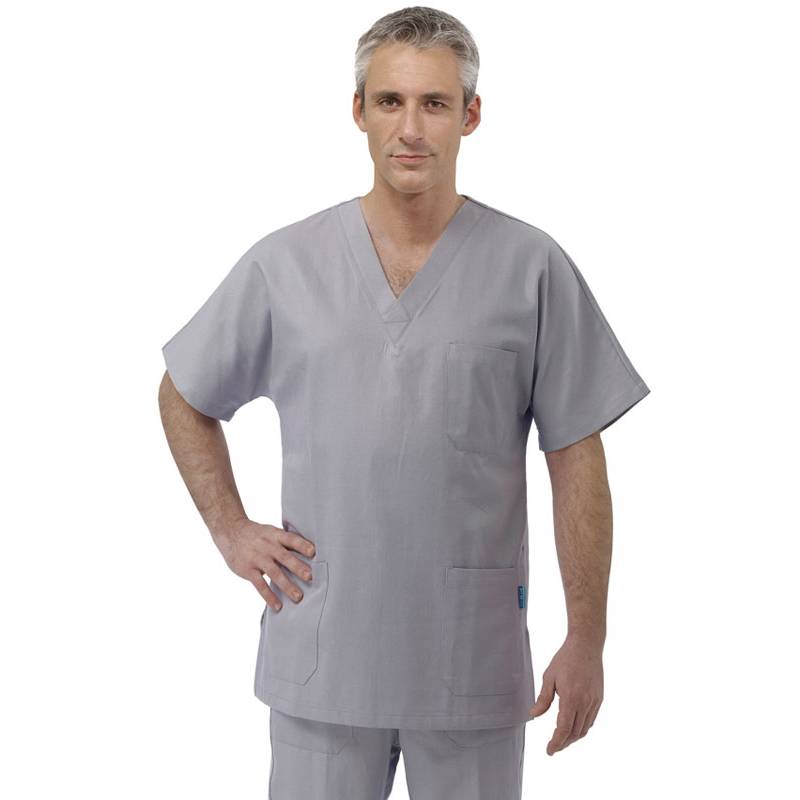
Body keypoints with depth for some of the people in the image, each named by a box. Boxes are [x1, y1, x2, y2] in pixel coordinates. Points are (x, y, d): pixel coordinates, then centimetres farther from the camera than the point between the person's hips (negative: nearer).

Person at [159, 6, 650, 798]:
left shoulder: (533, 268, -4)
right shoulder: (283, 263, 0)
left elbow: (575, 461, -2)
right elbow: (185, 398, 14)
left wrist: (586, 639, -3)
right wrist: (229, 528, 4)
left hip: (474, 665, -1)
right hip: (321, 654, 1)